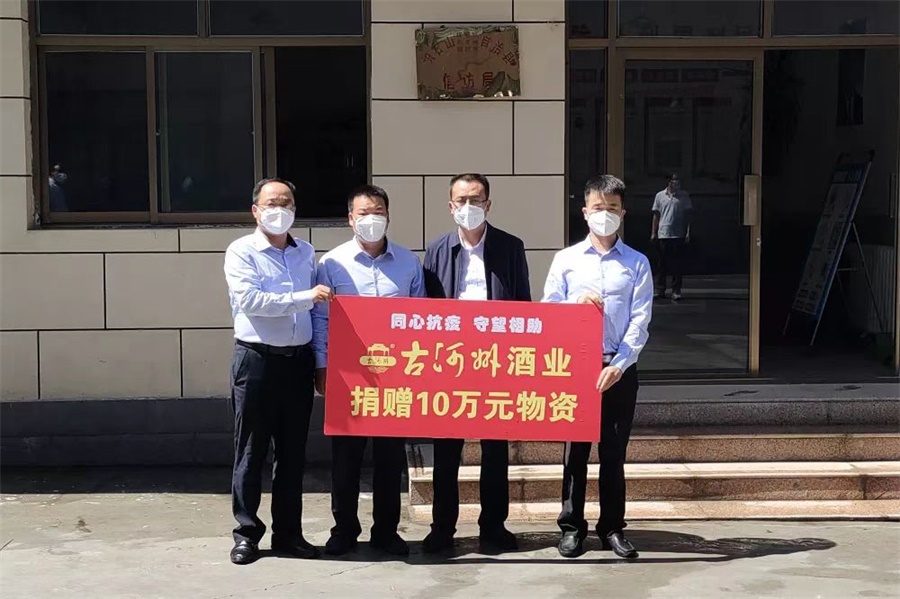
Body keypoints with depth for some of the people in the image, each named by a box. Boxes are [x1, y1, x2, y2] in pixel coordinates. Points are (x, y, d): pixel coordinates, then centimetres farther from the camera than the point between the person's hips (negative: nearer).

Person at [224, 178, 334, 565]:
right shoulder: (241, 252, -3)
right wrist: (305, 298, -19)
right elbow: (249, 300, -17)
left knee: (293, 451, 9)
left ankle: (288, 533, 18)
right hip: (256, 359, -4)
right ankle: (247, 533, 12)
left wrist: (320, 360, 9)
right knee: (251, 452, 2)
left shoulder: (306, 253, 13)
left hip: (298, 360, 5)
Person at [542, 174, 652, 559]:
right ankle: (571, 527, 15)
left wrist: (618, 365, -11)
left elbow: (640, 322, -2)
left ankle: (612, 528, 17)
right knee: (575, 451, 5)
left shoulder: (637, 264, 4)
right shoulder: (566, 260, 5)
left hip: (619, 369, 0)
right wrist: (577, 303, -14)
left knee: (614, 452, 6)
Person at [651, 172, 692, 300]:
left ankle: (676, 290, 4)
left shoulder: (684, 196, 5)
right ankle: (660, 289, 10)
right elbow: (656, 215, 12)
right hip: (663, 234, 1)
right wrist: (653, 233, 8)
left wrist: (688, 232, -3)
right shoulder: (660, 196, 8)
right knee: (662, 262, 4)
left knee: (678, 263, 0)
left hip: (679, 235, -1)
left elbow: (688, 215, 5)